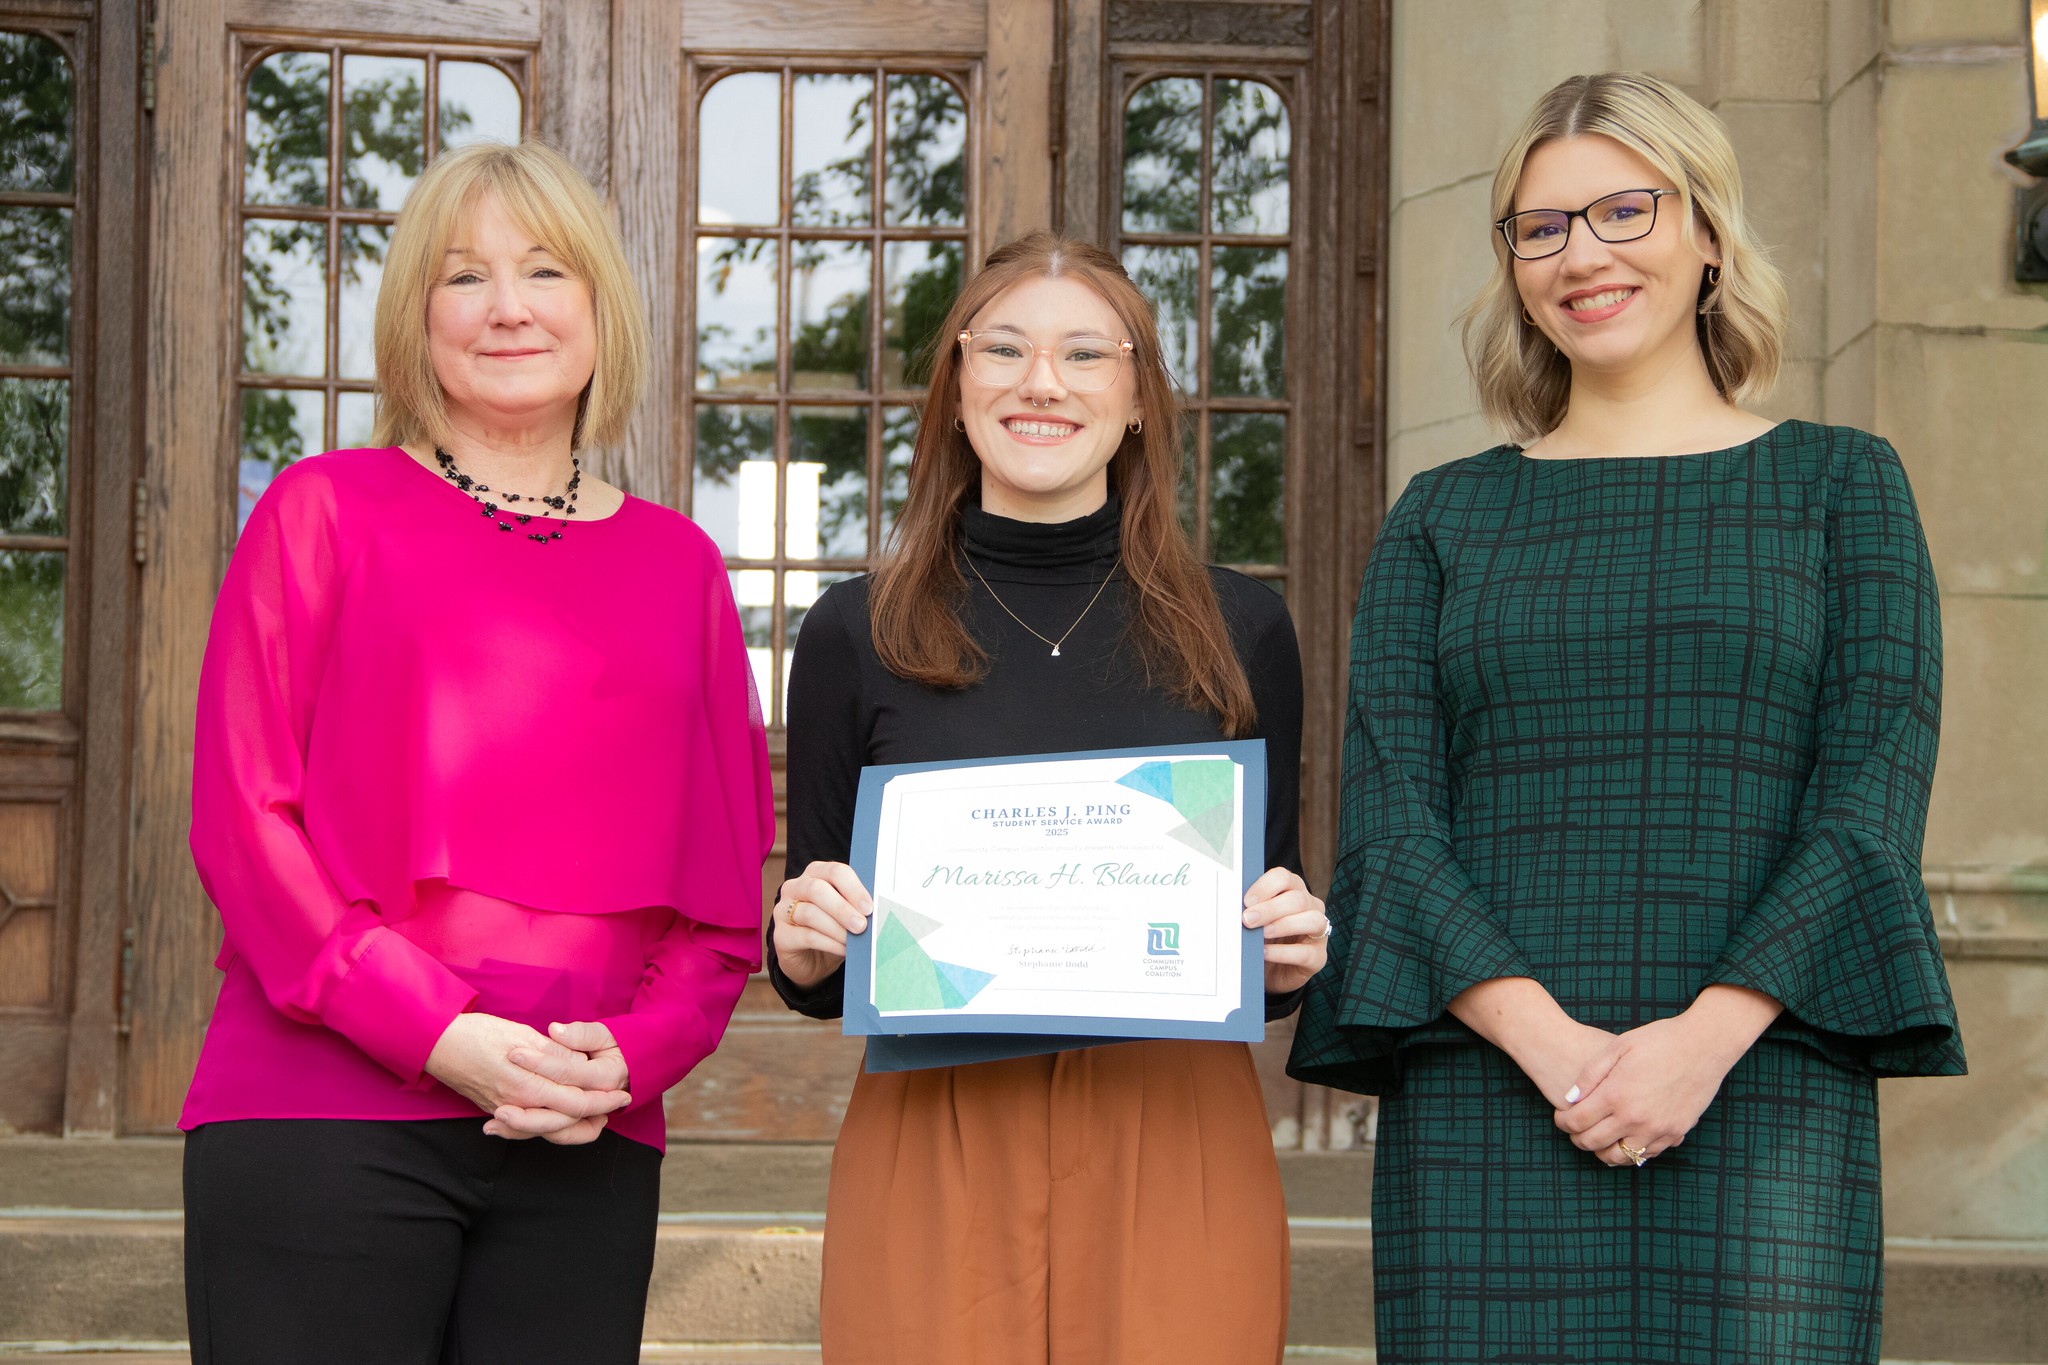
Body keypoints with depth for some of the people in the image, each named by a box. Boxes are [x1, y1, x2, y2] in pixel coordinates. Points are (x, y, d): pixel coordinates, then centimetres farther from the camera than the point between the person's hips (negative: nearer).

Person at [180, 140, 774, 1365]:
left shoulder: (677, 565, 13)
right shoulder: (328, 510, 6)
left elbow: (726, 884, 12)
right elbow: (244, 816, -2)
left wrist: (634, 1055, -6)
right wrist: (437, 1033, -12)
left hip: (585, 1150, 3)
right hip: (323, 1118, -3)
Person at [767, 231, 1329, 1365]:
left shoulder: (1236, 630, 6)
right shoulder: (858, 634, 4)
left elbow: (1276, 955, 13)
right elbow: (818, 981, 9)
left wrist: (1289, 958, -8)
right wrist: (802, 950, -12)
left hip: (1177, 1153, 1)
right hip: (931, 1155, -1)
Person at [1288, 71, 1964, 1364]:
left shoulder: (1840, 484, 9)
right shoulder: (1442, 518, 12)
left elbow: (1876, 797, 0)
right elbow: (1387, 819, 3)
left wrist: (1707, 1038, -14)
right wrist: (1547, 1042, -13)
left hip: (1760, 1094, -1)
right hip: (1486, 1099, 1)